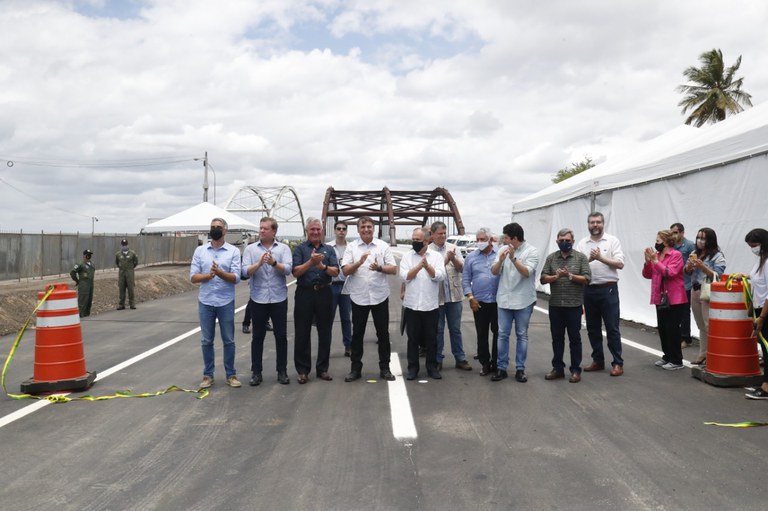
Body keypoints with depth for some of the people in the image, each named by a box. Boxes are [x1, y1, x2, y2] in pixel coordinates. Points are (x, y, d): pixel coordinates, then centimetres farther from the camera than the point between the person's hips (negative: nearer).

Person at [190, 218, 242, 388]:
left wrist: (220, 272, -25)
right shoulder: (200, 250, 4)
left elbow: (236, 278, -9)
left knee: (228, 340, 5)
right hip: (205, 302, 2)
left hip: (226, 303, -1)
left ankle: (231, 375, 16)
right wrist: (208, 275, -19)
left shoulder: (233, 251, -2)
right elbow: (193, 277, -1)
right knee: (206, 341, 8)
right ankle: (208, 375, 19)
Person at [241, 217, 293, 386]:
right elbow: (245, 271, -7)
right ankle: (256, 372, 16)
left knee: (281, 336, 6)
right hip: (258, 299, 0)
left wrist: (274, 263, -26)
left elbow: (288, 269, -10)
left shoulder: (284, 248, 2)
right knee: (257, 336, 7)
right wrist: (259, 263, -23)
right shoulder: (250, 249, 3)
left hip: (279, 299, 0)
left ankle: (282, 371, 17)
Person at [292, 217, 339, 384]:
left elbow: (335, 272, -2)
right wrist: (311, 261, -22)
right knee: (302, 333, 2)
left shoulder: (329, 249, 9)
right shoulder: (300, 249, 3)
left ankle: (323, 368, 18)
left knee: (325, 332, 7)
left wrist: (322, 266, -20)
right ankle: (303, 370, 12)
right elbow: (296, 272, -8)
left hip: (324, 293, 2)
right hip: (304, 293, -2)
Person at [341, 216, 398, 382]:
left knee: (383, 333, 6)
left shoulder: (383, 246, 2)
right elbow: (345, 270, -7)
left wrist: (379, 268, -20)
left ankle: (384, 368, 16)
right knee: (357, 334, 7)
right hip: (358, 297, 0)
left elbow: (394, 269, -1)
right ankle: (356, 368, 16)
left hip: (380, 296, 0)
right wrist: (359, 262, -24)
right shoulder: (351, 247, 2)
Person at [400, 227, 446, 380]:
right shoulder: (407, 256, 3)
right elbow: (404, 276, -10)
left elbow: (440, 276, -11)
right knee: (413, 339, 7)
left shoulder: (436, 256, 0)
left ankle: (432, 367, 19)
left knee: (431, 339, 8)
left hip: (431, 305, 0)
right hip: (412, 305, 1)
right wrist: (419, 266, -20)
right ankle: (413, 368, 16)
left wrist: (427, 266, -24)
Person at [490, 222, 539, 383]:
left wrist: (513, 258, -28)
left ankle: (520, 369, 14)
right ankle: (501, 368, 13)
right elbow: (494, 272, 0)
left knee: (522, 335, 7)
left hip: (523, 300, -3)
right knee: (503, 334, 5)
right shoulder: (503, 250, 3)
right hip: (504, 299, 3)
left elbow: (527, 273, -18)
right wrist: (501, 260, -19)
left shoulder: (531, 251, -8)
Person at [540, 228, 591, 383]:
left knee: (574, 338, 4)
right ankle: (558, 368, 20)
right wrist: (556, 276, -17)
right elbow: (543, 278, 0)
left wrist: (570, 275, -19)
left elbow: (587, 279, -7)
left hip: (574, 305, -3)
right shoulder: (551, 258, 6)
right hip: (555, 305, 3)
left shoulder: (581, 257, -1)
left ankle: (576, 370, 12)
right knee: (557, 338, 10)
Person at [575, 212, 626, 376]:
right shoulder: (582, 243, 9)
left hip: (608, 289, -4)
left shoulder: (612, 241, 1)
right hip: (589, 290, 4)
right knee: (593, 328, 11)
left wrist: (600, 258, -15)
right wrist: (589, 259, -17)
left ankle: (618, 363, 5)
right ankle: (598, 360, 22)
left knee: (612, 328, -1)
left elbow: (620, 264, -7)